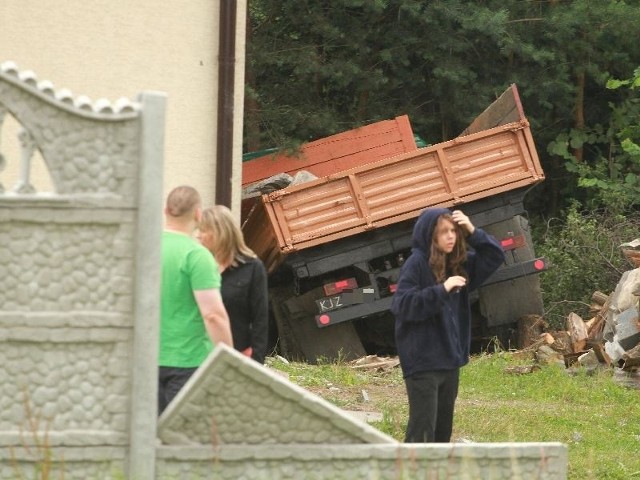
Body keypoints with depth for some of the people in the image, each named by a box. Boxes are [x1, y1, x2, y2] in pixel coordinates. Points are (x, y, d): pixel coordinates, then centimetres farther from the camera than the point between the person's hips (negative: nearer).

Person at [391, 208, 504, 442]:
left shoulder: (458, 263, 8)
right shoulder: (416, 264, -13)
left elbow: (495, 256, 15)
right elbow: (401, 305, -22)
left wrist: (473, 232, -1)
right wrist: (441, 290, -28)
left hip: (450, 359, 8)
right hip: (422, 362, -8)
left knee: (443, 428, 13)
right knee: (422, 428, -11)